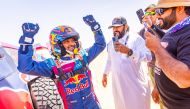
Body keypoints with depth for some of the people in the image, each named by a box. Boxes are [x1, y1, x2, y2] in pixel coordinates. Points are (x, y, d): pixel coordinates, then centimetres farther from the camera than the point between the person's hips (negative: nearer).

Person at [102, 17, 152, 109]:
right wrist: (105, 73, 27)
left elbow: (148, 56, -20)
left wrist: (129, 51, -32)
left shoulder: (135, 38, -7)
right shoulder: (110, 43, 12)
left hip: (136, 84, -5)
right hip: (118, 85, 5)